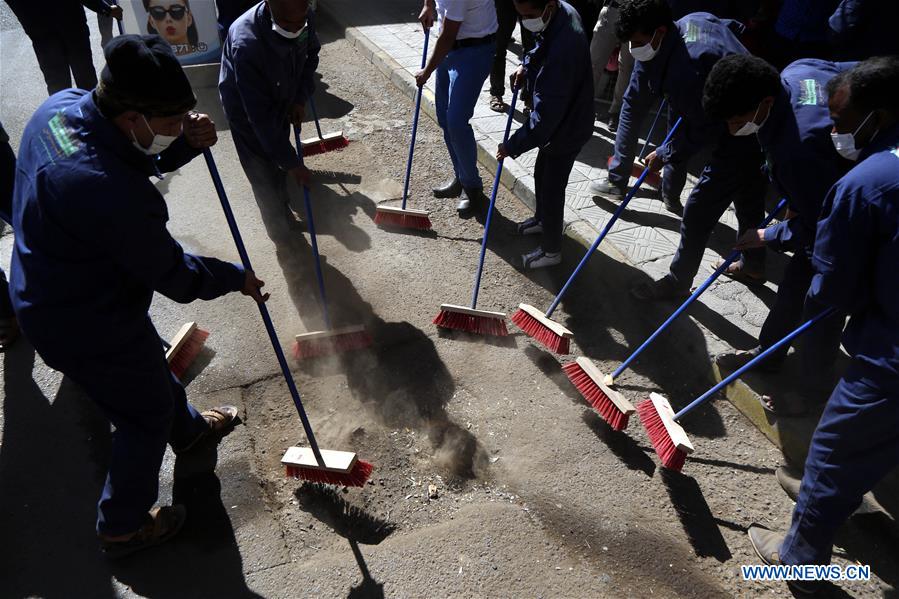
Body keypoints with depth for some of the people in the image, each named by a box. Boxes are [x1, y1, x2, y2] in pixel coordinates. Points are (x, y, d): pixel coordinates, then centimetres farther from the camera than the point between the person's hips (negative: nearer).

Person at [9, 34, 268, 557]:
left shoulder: (62, 106, -13)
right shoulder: (114, 195, -39)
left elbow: (144, 159, 4)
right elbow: (177, 278, -25)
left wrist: (188, 142, -15)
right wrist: (236, 278, -7)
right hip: (89, 328, -9)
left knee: (152, 368, 31)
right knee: (145, 418, 15)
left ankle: (188, 430, 61)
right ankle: (123, 527, 38)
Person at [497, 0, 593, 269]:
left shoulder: (563, 48, -37)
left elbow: (545, 113, -35)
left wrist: (513, 146, -27)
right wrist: (527, 66, -1)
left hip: (565, 128, -9)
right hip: (557, 118, 9)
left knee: (552, 188, 5)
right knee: (541, 175, 26)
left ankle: (551, 250, 24)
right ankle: (542, 219, 51)